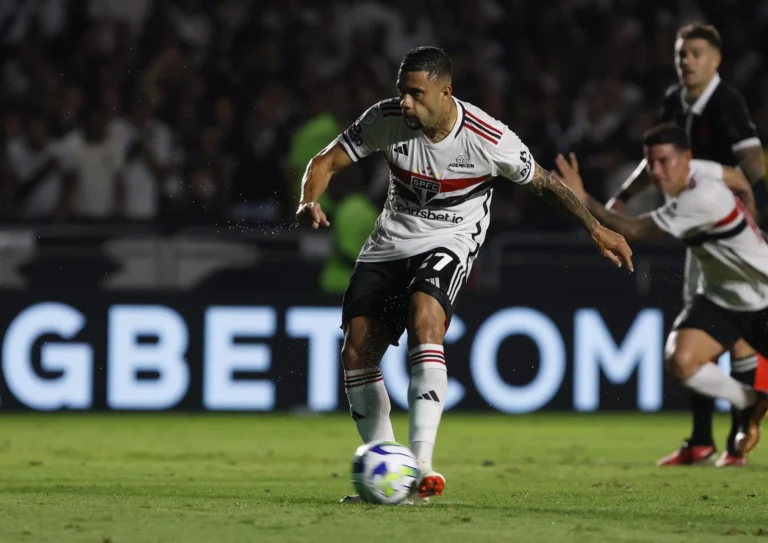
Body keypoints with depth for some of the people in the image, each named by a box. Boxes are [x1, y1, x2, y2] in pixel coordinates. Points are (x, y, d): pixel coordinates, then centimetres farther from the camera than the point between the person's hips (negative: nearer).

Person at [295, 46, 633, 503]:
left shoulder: (487, 139, -21)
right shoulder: (386, 119, -14)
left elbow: (544, 182, -4)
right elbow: (327, 161, -5)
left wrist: (597, 230, 0)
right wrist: (310, 203, -26)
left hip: (449, 240, -5)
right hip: (391, 239, 5)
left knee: (424, 323, -33)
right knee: (356, 352, -2)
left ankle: (421, 466, -38)